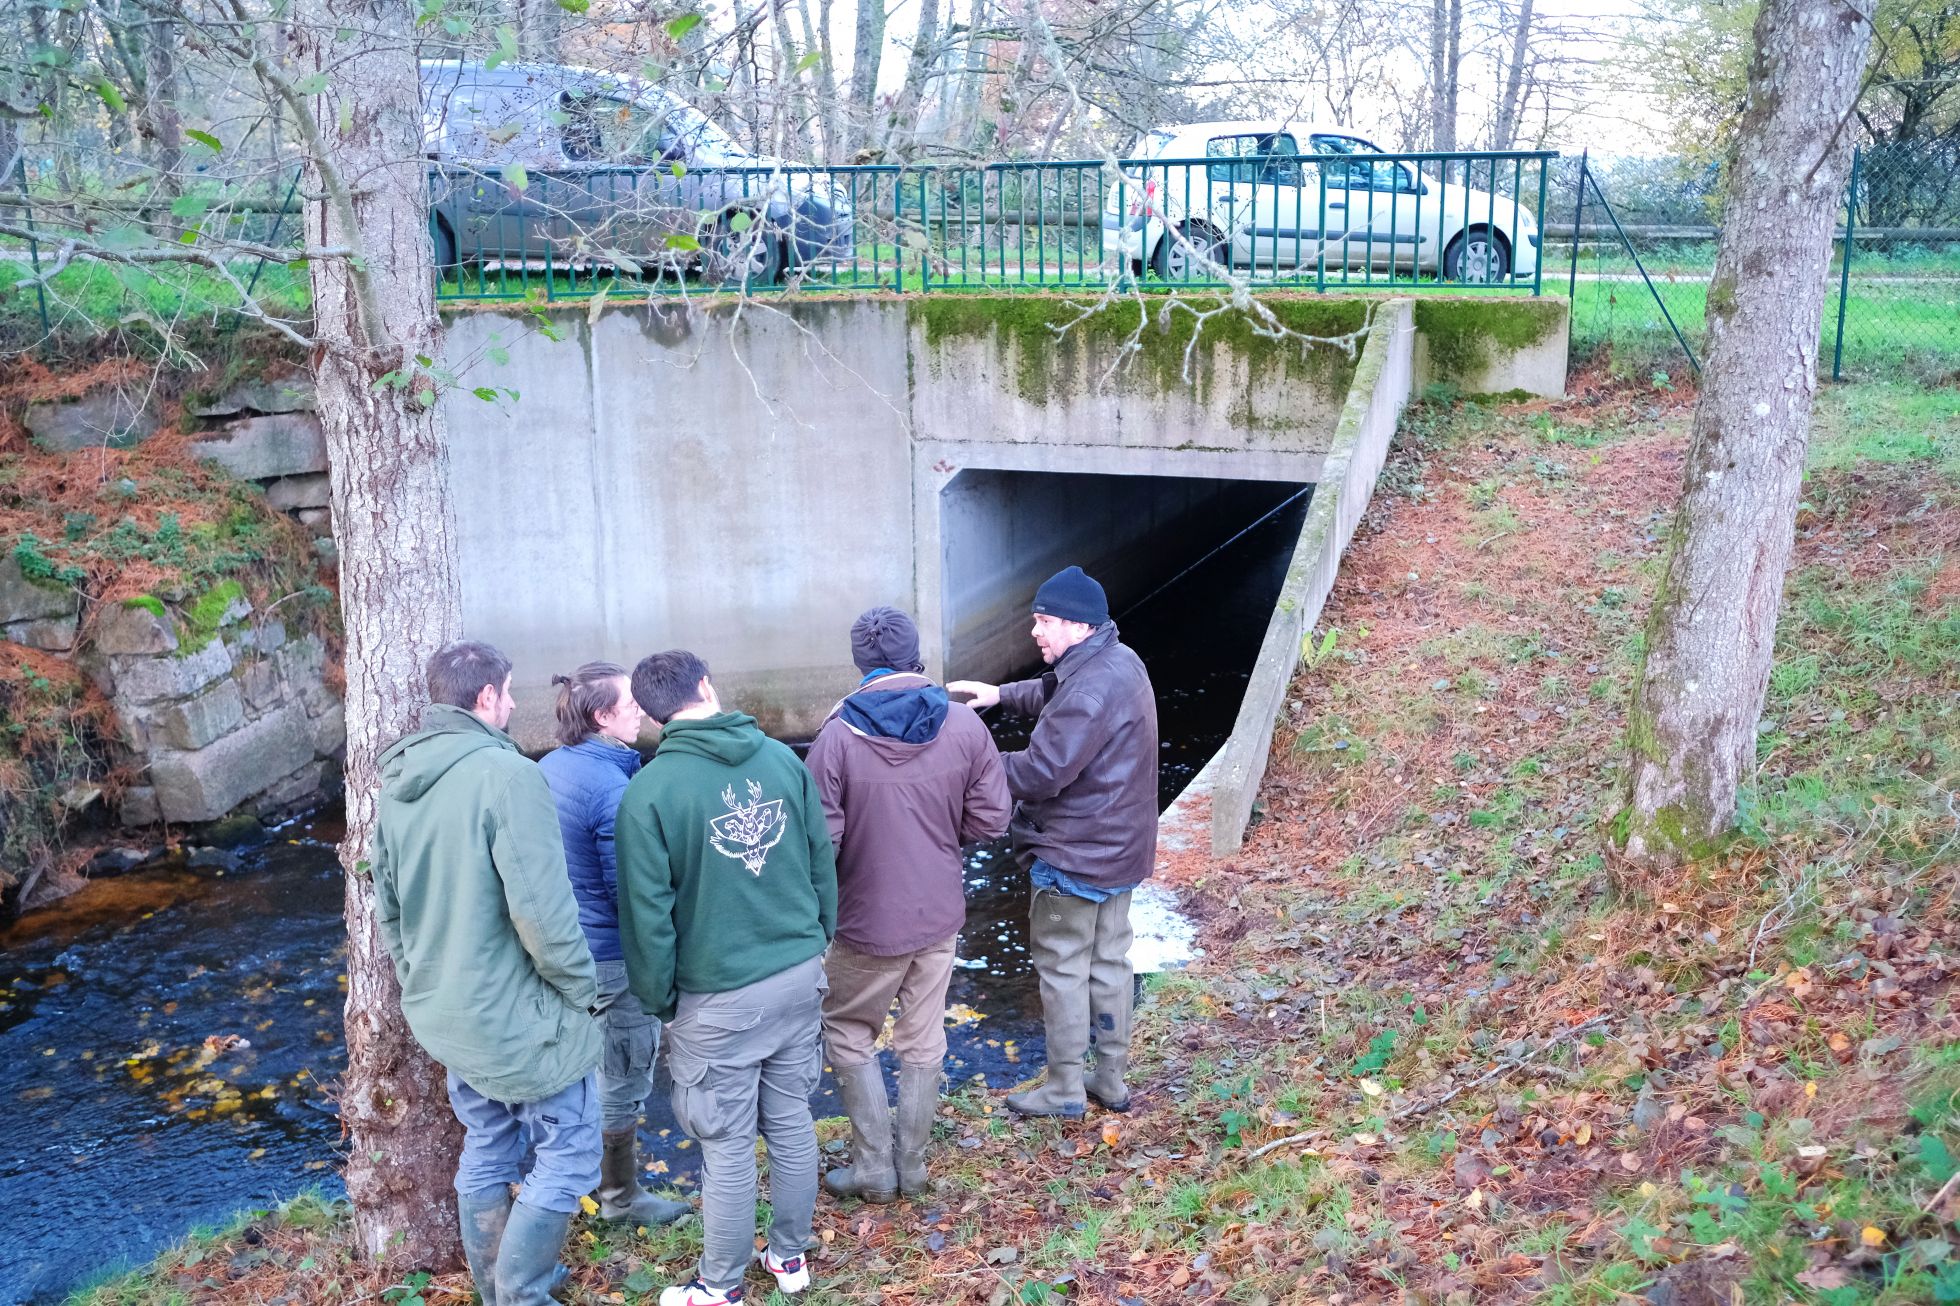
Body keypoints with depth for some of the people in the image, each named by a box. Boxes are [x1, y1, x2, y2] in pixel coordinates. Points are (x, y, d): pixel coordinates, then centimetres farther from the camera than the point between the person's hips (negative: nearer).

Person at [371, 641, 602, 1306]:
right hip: (518, 1014, -8)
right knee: (568, 1156, 7)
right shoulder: (506, 774, -22)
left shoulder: (398, 781, 5)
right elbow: (543, 909, -26)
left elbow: (388, 905, 13)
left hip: (445, 1012, 8)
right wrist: (581, 987, -12)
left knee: (485, 1154, 22)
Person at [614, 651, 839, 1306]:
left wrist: (658, 998, 2)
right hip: (800, 977, 5)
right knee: (792, 1123, 18)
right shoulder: (783, 759, -2)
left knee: (728, 1148, 8)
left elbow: (648, 911, -11)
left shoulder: (650, 790, -14)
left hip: (719, 998, -4)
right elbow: (823, 861, 5)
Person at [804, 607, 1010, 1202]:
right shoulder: (964, 724, -9)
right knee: (923, 1041, 17)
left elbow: (820, 840, -17)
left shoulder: (838, 735, -19)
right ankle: (912, 1166, 29)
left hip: (869, 921, -3)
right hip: (940, 915, 3)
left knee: (848, 1034, 17)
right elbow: (989, 819, -4)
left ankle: (874, 1166, 20)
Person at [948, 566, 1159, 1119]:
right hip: (1120, 847, 10)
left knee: (1062, 968, 5)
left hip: (1074, 856, -10)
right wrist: (1003, 693, 11)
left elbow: (1040, 773, -29)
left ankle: (1064, 1089, 16)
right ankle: (1112, 1079, 29)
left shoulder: (1089, 691, -28)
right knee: (1109, 962, 18)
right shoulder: (1119, 661, 4)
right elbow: (1054, 694, 22)